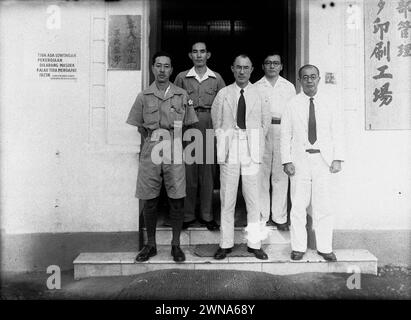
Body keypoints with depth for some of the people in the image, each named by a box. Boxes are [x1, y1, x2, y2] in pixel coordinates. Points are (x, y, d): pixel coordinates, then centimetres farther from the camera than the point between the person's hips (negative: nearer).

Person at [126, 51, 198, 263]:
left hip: (174, 152, 0)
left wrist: (173, 140, 7)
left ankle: (176, 245, 17)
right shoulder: (144, 96, 7)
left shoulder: (182, 95, 7)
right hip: (150, 152, 1)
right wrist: (153, 139, 8)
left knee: (177, 200, 2)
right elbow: (139, 126, 13)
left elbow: (188, 124, 12)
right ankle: (150, 245, 20)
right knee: (150, 201, 5)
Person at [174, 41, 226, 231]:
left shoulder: (216, 78, 10)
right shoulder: (182, 78, 8)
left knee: (208, 172, 4)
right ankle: (187, 215, 13)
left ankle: (207, 215, 16)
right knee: (188, 172, 1)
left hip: (210, 128, 1)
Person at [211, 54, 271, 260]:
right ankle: (226, 243, 15)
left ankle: (254, 244, 16)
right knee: (227, 198, 4)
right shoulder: (223, 94, 5)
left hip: (251, 150, 0)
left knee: (253, 199, 3)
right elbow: (216, 121, 11)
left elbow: (265, 121, 13)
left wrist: (257, 143, 8)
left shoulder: (259, 93, 5)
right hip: (229, 150, 0)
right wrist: (224, 143, 6)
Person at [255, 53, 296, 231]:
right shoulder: (256, 87, 10)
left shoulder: (289, 87, 15)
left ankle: (280, 217, 10)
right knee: (261, 175, -1)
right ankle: (262, 216, 10)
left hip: (282, 132, 1)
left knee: (281, 176, 1)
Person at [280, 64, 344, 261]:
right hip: (300, 160, -1)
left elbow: (338, 132, 6)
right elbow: (285, 135, 2)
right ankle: (298, 247, 16)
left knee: (323, 206, 4)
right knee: (298, 206, 3)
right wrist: (286, 161, -5)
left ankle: (324, 247, 18)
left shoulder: (329, 103, 6)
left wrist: (337, 159, -2)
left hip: (323, 160, 1)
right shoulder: (292, 105, 2)